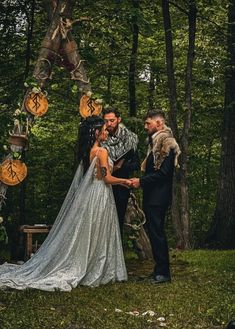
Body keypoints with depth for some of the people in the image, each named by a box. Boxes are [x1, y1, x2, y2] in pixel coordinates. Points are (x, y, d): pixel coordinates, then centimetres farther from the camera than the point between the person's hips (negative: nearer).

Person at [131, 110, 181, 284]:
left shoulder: (167, 143, -13)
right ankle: (160, 270, 20)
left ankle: (163, 273, 0)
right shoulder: (155, 143, 17)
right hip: (151, 196, 10)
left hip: (158, 197, -10)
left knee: (157, 232, -6)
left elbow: (163, 172, -20)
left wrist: (141, 181, -15)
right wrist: (142, 181, 8)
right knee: (154, 232, 13)